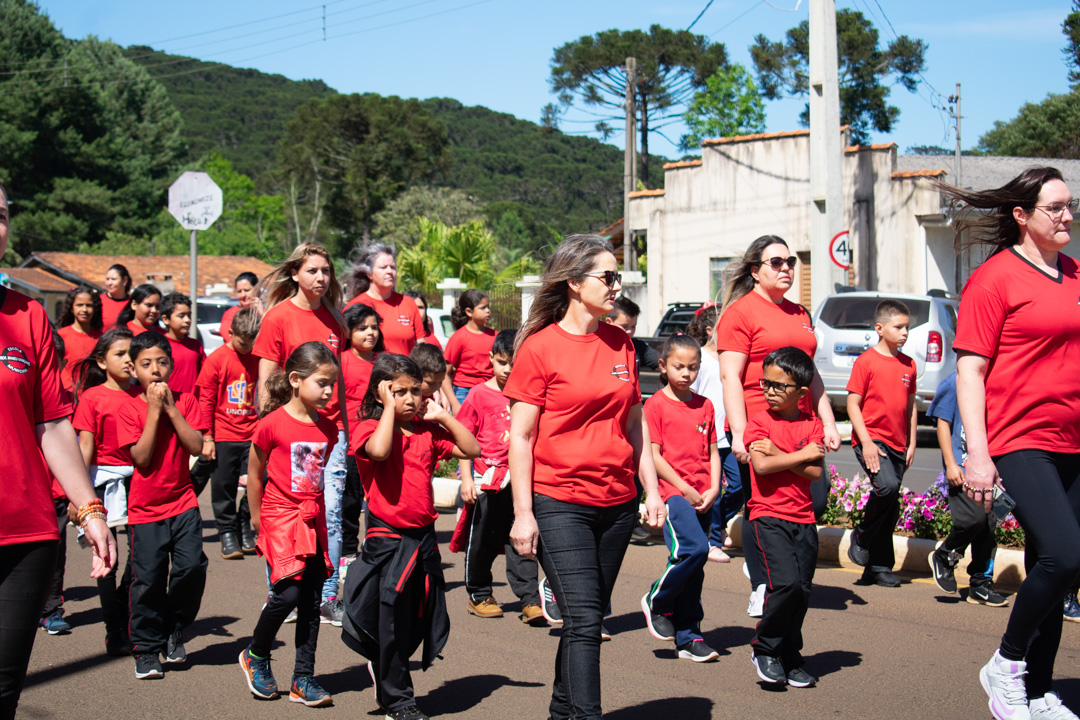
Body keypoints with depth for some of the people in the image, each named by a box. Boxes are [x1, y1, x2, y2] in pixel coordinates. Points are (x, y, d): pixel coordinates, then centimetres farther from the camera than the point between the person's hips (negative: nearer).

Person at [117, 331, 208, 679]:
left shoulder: (185, 401, 2)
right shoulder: (129, 408, -4)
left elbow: (196, 446, -11)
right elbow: (141, 458, -14)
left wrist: (171, 408, -14)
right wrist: (154, 411, -16)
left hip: (183, 502, 2)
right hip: (145, 508, -2)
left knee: (192, 566, -10)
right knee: (148, 579, -2)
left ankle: (174, 629, 14)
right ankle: (147, 650, 13)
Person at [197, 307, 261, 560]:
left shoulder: (258, 359, 5)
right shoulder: (216, 359, -5)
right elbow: (206, 400, -3)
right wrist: (207, 437, -5)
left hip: (253, 435, 2)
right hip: (224, 436, -2)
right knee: (224, 487, 4)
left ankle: (246, 530, 18)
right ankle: (227, 534, 15)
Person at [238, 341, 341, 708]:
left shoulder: (327, 428, 5)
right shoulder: (273, 424, -11)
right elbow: (254, 474, 1)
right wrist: (257, 517, 9)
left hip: (313, 519, 5)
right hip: (281, 517, -5)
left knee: (312, 600, 4)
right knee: (288, 592, -13)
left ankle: (303, 680, 12)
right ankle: (255, 655, 13)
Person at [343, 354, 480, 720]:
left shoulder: (427, 430, 7)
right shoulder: (370, 428, -9)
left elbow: (471, 450, 3)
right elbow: (378, 450, -32)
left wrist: (442, 417, -2)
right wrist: (390, 407, -20)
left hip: (423, 538, 6)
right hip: (387, 541, -5)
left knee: (421, 621, 13)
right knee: (393, 620, 3)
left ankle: (384, 670, 39)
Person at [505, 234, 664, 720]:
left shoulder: (620, 343, 10)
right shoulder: (540, 347, -7)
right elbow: (520, 436, -7)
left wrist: (652, 490, 11)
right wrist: (523, 513, -10)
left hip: (617, 503, 6)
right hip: (560, 504, -6)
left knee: (590, 618, 12)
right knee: (584, 620, -11)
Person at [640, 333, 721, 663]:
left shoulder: (705, 406, 13)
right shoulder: (656, 405, -3)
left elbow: (713, 452, 14)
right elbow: (653, 456, -7)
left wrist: (713, 490, 0)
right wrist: (685, 490, -11)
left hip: (702, 498, 5)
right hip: (672, 492, -5)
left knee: (692, 562, 7)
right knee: (695, 549, -23)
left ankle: (688, 637, 14)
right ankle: (657, 601, 1)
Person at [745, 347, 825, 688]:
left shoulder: (812, 425, 7)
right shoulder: (758, 422, -1)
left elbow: (815, 472, -5)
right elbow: (761, 466, -16)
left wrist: (777, 452, -11)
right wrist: (802, 454, -9)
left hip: (803, 519, 4)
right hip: (768, 515, -4)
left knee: (802, 589, 4)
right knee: (786, 582, -19)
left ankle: (790, 659, 20)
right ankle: (764, 650, 0)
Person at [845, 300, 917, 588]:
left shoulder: (908, 365, 12)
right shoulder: (866, 362, -6)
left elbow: (910, 406, 18)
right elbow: (852, 404, -7)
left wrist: (911, 444, 12)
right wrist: (866, 442, -15)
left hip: (897, 445, 6)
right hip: (871, 439, -6)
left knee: (891, 506, 7)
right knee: (887, 486, -28)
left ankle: (878, 567, 16)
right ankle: (861, 536, -4)